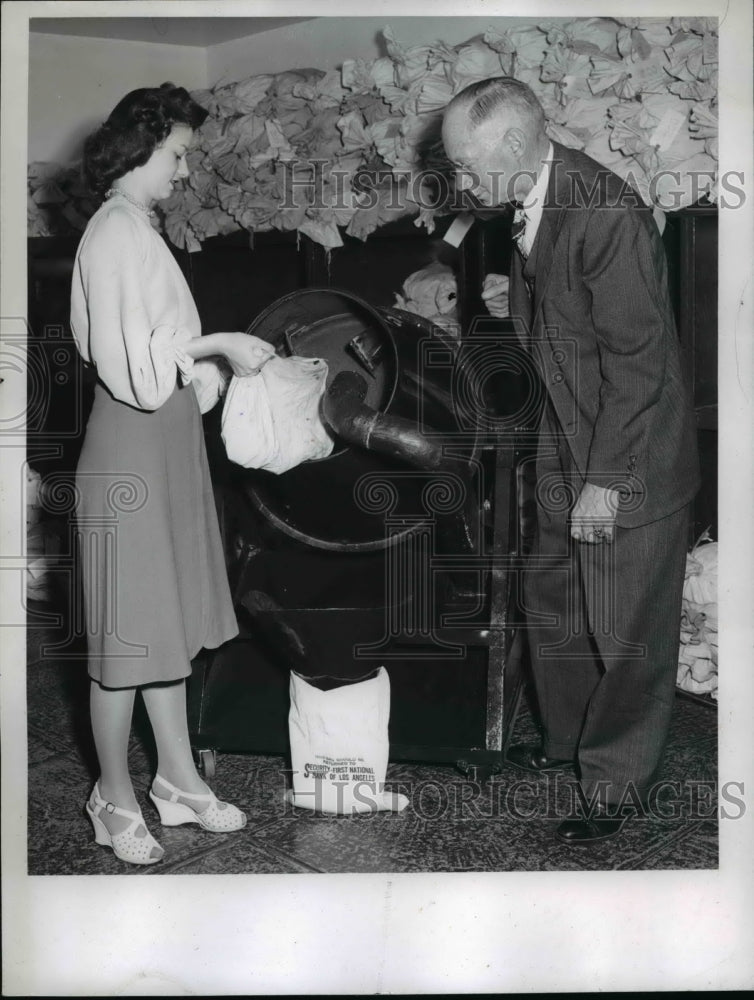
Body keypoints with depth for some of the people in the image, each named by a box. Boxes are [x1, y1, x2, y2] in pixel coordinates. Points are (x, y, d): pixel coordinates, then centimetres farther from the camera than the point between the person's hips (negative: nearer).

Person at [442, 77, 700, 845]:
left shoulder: (605, 215, -24)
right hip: (563, 451, 9)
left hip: (629, 463, -9)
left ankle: (617, 781, 23)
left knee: (625, 634, 5)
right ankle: (567, 739, 41)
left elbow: (637, 358, -23)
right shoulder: (531, 205, 3)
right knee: (552, 610, 20)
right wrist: (514, 304, -2)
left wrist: (605, 480, -21)